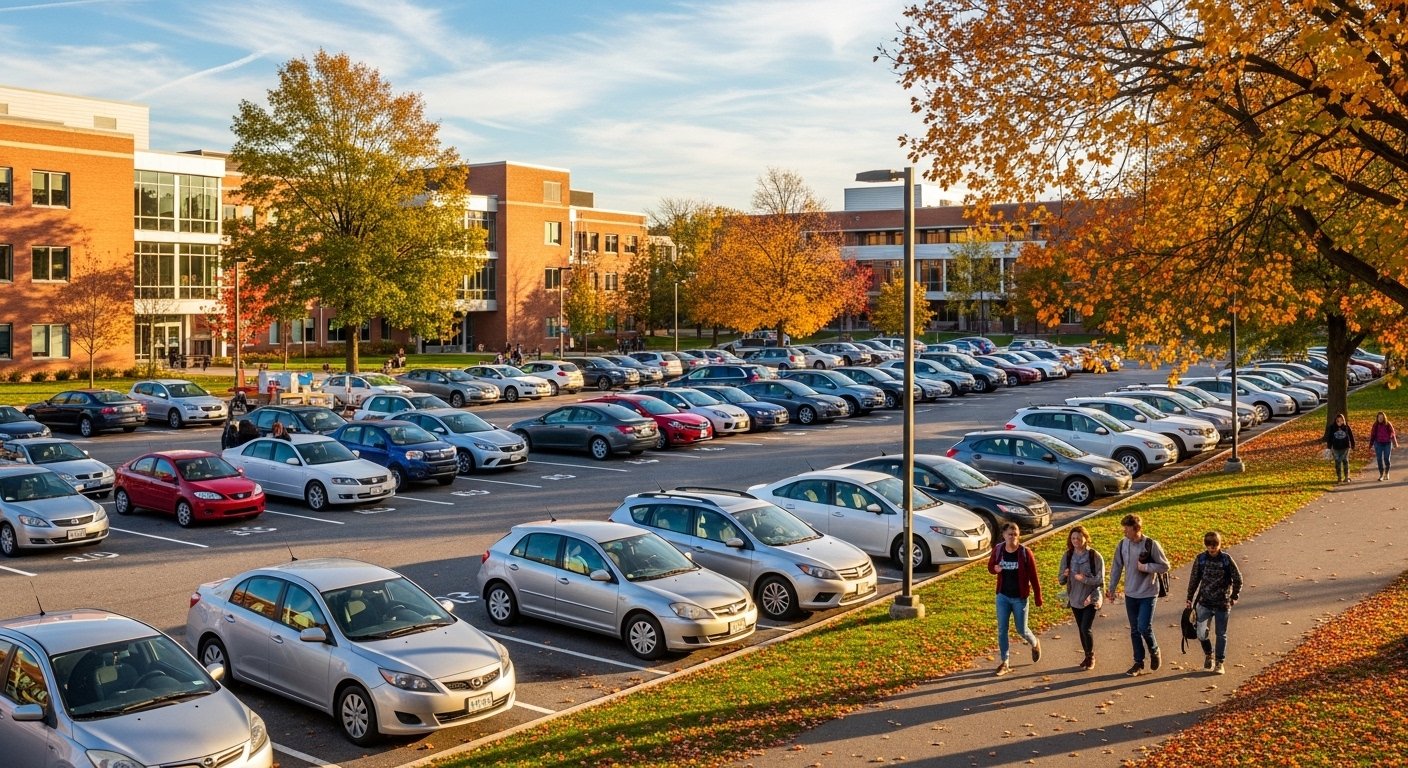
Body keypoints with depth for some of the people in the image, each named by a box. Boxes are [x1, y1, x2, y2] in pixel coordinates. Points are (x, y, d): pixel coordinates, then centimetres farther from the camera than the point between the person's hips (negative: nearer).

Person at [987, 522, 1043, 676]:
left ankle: (1035, 644, 42)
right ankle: (1004, 663, 16)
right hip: (1002, 596, 3)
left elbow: (1034, 577, -9)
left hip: (1019, 598, -3)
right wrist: (995, 569, -15)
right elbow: (990, 567, 10)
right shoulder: (998, 550, -6)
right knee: (1002, 630, 4)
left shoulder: (1025, 553, -15)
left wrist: (1038, 599, -7)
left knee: (1021, 630, 8)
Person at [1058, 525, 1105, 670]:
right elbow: (1062, 581, 2)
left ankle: (1091, 656, 12)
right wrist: (1064, 575, -20)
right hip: (1075, 599, 4)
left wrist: (1084, 579, -27)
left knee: (1086, 628, -12)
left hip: (1091, 599, -4)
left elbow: (1100, 580, -13)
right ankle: (1087, 656, 33)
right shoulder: (1067, 556, -2)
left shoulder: (1095, 556, -13)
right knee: (1081, 630, 14)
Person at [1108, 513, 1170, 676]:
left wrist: (1146, 567, -20)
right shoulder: (1122, 545, -1)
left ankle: (1154, 652, 19)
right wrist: (1112, 587, 10)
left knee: (1144, 627, -10)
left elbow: (1165, 566, -9)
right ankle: (1138, 663, 21)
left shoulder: (1151, 545, -14)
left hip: (1148, 594, -4)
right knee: (1134, 631, 10)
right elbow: (1116, 566, 9)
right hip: (1130, 594, 4)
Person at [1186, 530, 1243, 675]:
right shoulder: (1200, 558, -3)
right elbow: (1194, 579, 6)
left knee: (1221, 634, 8)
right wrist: (1190, 598, 8)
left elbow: (1238, 579, 3)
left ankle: (1220, 663, 21)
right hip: (1205, 602, 1)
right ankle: (1208, 655, 22)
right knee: (1201, 634, -7)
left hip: (1222, 603, -1)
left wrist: (1234, 597, 3)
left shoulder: (1227, 559, -7)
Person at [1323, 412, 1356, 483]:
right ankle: (1339, 478, 13)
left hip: (1345, 447, -1)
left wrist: (1352, 446, 3)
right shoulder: (1332, 428, -4)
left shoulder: (1346, 427, -5)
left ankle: (1346, 477, 8)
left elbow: (1351, 436, 2)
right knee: (1338, 462, 5)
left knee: (1345, 461, 1)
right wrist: (1329, 448, 0)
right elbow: (1329, 438, 1)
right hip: (1336, 448, 1)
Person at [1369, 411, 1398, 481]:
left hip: (1387, 444, -1)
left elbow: (1392, 434, -1)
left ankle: (1386, 473, 25)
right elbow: (1372, 435, 4)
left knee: (1387, 459, 4)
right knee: (1379, 459, -2)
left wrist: (1395, 443, -3)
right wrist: (1370, 445, 4)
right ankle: (1381, 475, 6)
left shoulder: (1388, 424, -5)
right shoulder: (1375, 425, -2)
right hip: (1378, 444, 1)